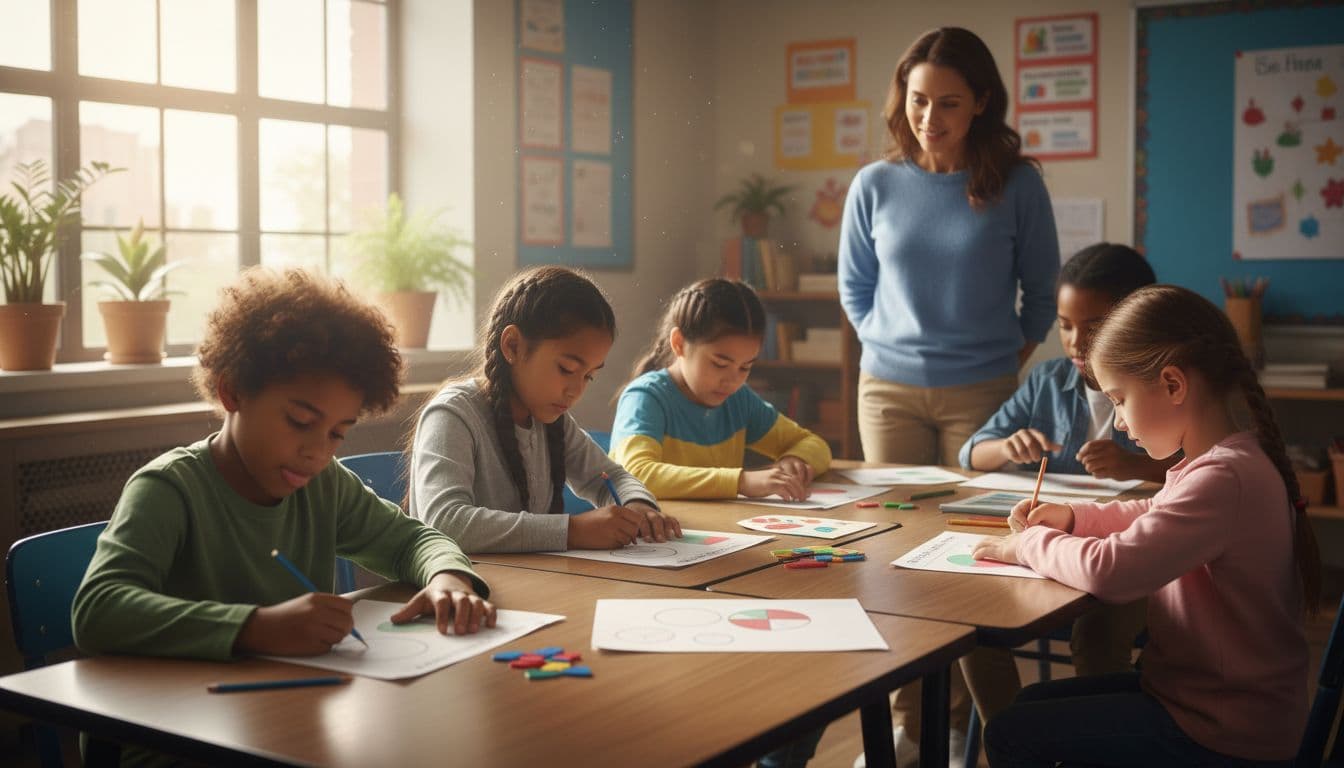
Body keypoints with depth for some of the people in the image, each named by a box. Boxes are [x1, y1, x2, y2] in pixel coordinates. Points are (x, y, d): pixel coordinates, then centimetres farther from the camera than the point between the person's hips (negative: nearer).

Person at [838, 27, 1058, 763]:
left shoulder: (1015, 183, -5)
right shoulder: (876, 185, 0)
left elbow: (1042, 290, 6)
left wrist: (1011, 356, 2)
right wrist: (892, 346, 5)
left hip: (980, 394, -2)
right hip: (890, 392, 2)